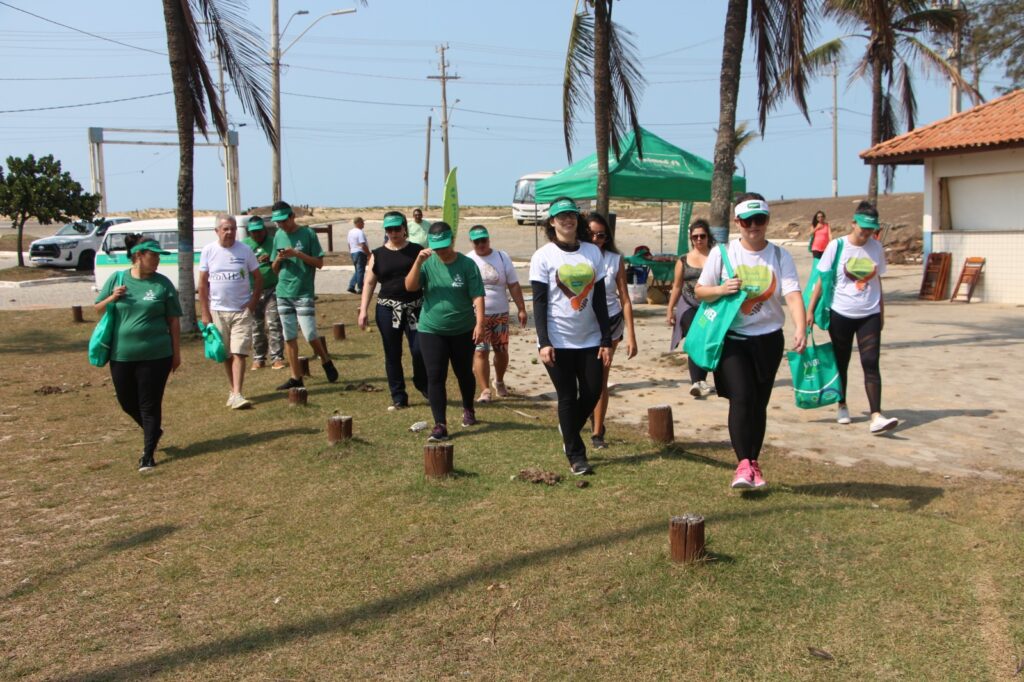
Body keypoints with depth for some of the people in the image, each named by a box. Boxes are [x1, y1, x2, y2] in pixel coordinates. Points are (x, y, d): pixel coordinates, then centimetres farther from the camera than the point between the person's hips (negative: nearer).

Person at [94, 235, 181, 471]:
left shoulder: (163, 284, -2)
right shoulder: (117, 279, 3)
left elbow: (174, 320, 2)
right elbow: (98, 309, 11)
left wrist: (176, 352, 1)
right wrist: (112, 298, -10)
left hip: (155, 356, -3)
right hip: (121, 355, 3)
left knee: (150, 405, 1)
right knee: (127, 402, 15)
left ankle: (148, 454, 11)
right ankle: (153, 431, 41)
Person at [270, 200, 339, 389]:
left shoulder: (307, 233, -4)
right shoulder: (278, 236, 11)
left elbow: (319, 263, -6)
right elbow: (275, 269, 15)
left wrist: (297, 254, -17)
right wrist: (278, 259, -7)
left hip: (304, 293, -5)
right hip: (283, 293, 5)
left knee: (310, 334, -9)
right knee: (289, 337, 6)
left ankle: (326, 361, 17)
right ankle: (295, 377, 12)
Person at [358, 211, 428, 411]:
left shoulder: (417, 251, 3)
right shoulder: (378, 255, 6)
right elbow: (369, 282, 7)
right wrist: (363, 310, -1)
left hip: (415, 307, -1)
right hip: (388, 309, 2)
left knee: (419, 349, -9)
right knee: (392, 355, 5)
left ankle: (423, 385, 19)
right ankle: (398, 398, 15)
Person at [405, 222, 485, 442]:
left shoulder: (467, 264, -7)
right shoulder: (427, 263, -2)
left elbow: (477, 296, -9)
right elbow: (410, 286, -12)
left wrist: (479, 323, -19)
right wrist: (418, 262, -23)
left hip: (463, 331, -1)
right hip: (431, 331, 1)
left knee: (464, 373, 16)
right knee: (435, 377, -4)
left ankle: (468, 410, 41)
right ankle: (440, 425, -1)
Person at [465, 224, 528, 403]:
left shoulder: (502, 257, 4)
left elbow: (513, 285, 5)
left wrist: (521, 309, 2)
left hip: (500, 314, 2)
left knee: (502, 350, 10)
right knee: (480, 352, -7)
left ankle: (499, 382, 33)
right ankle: (485, 390, -1)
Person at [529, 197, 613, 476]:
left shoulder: (593, 252, 5)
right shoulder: (543, 256, -4)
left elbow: (599, 299, 6)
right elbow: (539, 302, -7)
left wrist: (606, 341, 2)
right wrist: (543, 343, -15)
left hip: (590, 339, 3)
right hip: (558, 341, -3)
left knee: (593, 392, 4)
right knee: (567, 397, 3)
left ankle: (569, 431, 33)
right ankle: (576, 455, 15)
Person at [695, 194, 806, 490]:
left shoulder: (780, 256, 0)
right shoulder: (722, 253, -2)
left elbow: (793, 294, -14)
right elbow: (700, 290, 5)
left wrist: (800, 328, -31)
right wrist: (722, 289, -17)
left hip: (768, 339, 2)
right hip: (732, 338, -2)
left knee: (759, 402, 10)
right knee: (741, 398, -15)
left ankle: (754, 463, 24)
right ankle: (743, 464, -10)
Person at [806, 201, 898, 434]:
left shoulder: (876, 248, 2)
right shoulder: (837, 246, -7)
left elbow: (877, 281, 12)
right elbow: (822, 279, -2)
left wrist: (882, 312, 16)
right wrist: (810, 310, -3)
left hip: (869, 315, 2)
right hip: (840, 314, -1)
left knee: (871, 364, -8)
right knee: (841, 363, 11)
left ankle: (876, 416, -14)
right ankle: (842, 406, 30)